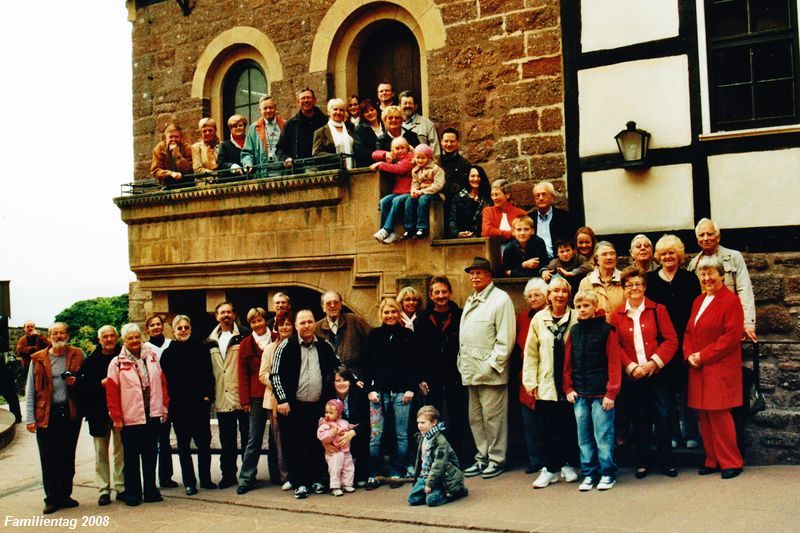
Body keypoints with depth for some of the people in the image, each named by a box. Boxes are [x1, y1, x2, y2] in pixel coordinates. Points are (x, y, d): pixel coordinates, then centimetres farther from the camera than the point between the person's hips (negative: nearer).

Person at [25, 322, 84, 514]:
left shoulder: (77, 356, 5)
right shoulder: (38, 359, 2)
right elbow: (30, 391, 2)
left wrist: (77, 382, -7)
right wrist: (30, 418, -4)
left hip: (70, 412, 2)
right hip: (46, 415, -2)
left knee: (68, 458, 10)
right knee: (49, 460, 1)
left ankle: (65, 495, 22)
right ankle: (52, 499, 11)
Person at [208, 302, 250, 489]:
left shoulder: (244, 335, -1)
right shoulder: (211, 341, 13)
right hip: (222, 398, 4)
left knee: (247, 437, 3)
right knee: (226, 440, 11)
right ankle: (228, 475, 20)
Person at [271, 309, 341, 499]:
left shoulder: (325, 346, 7)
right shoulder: (286, 347, -3)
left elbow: (338, 367, 21)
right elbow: (275, 374, -4)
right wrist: (282, 400, -9)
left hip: (317, 405, 3)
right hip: (293, 406, -3)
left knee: (317, 444, 7)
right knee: (295, 446, 1)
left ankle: (316, 479, 20)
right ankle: (299, 483, 11)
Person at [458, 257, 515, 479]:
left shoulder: (500, 299, -8)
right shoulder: (470, 301, 19)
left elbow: (505, 340, -13)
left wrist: (492, 364, -16)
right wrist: (462, 362, 13)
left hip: (490, 371, -8)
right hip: (472, 370, 8)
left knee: (493, 417, -2)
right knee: (476, 417, 13)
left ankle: (496, 459, 9)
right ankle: (482, 457, 23)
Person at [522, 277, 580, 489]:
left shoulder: (576, 318, -2)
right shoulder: (538, 319, 4)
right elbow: (531, 352, 6)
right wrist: (530, 381, 1)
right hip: (546, 384, 1)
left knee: (570, 427, 8)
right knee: (548, 428, 5)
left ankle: (568, 464, 25)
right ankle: (550, 468, 16)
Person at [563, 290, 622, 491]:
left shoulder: (606, 330, -5)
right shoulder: (574, 331, 9)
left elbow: (613, 364, -7)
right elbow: (568, 362, 12)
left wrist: (611, 393, -10)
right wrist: (568, 388, 5)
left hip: (601, 393, -5)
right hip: (579, 393, 5)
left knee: (603, 435, -1)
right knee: (584, 436, 9)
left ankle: (608, 473, 11)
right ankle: (589, 473, 18)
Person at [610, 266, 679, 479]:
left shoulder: (658, 310, 2)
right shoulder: (617, 315, 4)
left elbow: (671, 340, -3)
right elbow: (615, 346, 1)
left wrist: (654, 362, -12)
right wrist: (631, 367, -10)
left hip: (656, 372, -1)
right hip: (632, 375, 1)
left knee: (662, 417, 1)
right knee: (639, 419, 8)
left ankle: (667, 462, 13)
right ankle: (641, 463, 19)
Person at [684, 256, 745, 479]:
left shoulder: (731, 300, -8)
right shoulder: (698, 301, 16)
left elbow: (732, 336, -15)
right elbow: (689, 332, 17)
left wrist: (704, 355, -14)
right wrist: (689, 355, -1)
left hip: (720, 368, -7)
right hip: (698, 369, 7)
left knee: (719, 414, -5)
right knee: (704, 415, 8)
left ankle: (731, 462, 9)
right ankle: (713, 460, 18)